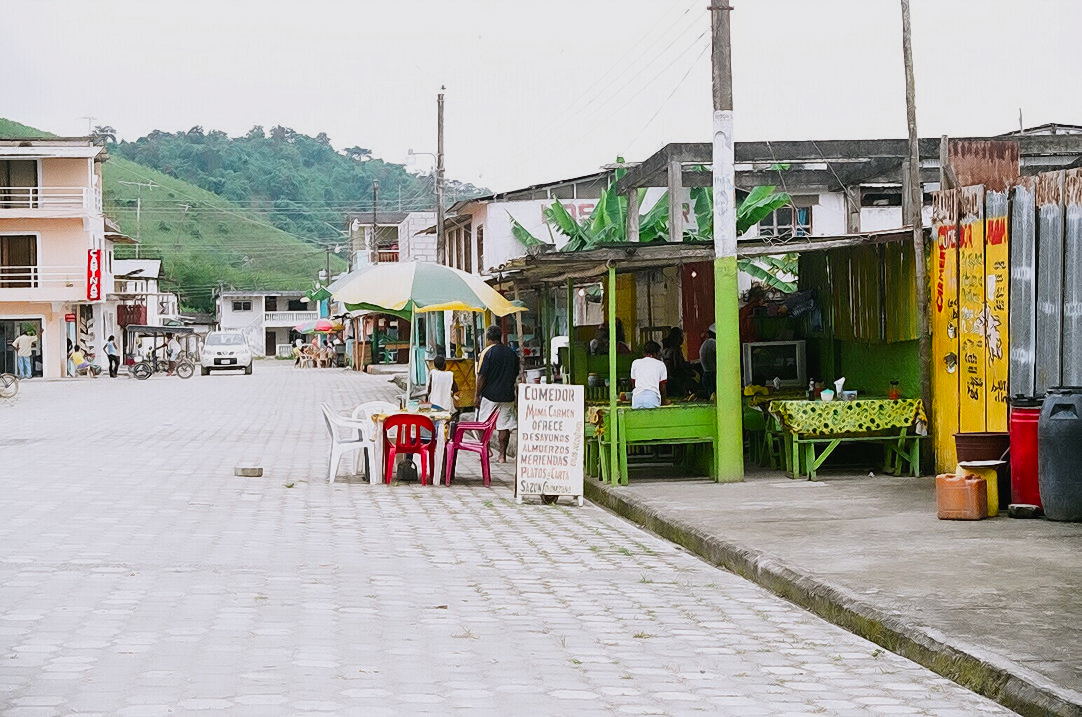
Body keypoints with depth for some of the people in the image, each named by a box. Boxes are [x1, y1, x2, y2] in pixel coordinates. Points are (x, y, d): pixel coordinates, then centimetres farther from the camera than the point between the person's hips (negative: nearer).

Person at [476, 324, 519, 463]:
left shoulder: (487, 352, -9)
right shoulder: (512, 353, 6)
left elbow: (482, 377, -10)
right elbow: (515, 375, 13)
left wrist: (477, 396, -4)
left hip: (490, 395, -4)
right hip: (507, 396, 4)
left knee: (484, 425, 10)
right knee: (505, 426, 5)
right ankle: (502, 455, 3)